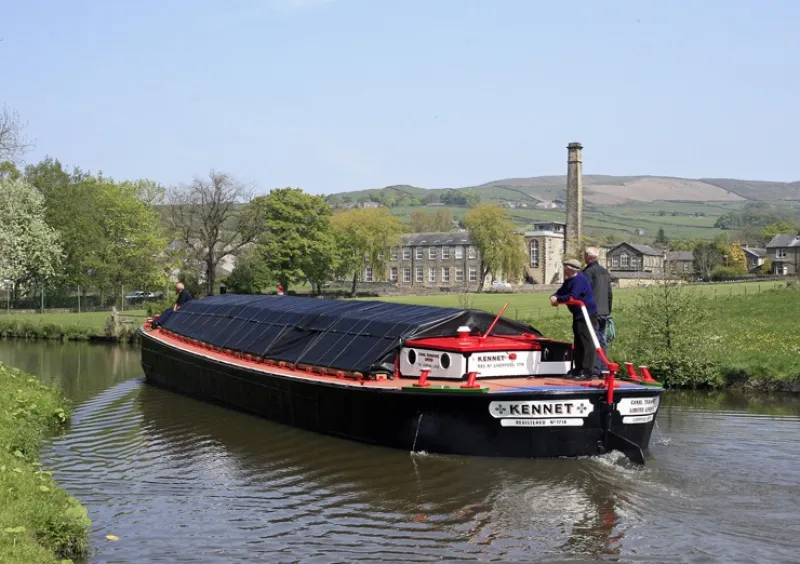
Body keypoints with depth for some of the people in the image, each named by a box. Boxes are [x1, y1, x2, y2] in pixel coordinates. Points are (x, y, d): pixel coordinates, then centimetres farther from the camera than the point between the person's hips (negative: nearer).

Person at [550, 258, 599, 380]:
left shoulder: (580, 280, -18)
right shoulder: (569, 280, 14)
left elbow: (572, 297, -26)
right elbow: (561, 292, 19)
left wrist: (558, 299, -12)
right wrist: (554, 297, -5)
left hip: (587, 314, -11)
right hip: (578, 315, 11)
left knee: (587, 343, -12)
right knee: (578, 343, 15)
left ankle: (587, 372, -14)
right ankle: (578, 369, 23)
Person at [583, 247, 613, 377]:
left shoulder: (588, 272, -11)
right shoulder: (605, 272, 16)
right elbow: (610, 294, 20)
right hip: (604, 312, 8)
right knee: (602, 339, 12)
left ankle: (595, 369, -10)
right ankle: (603, 368, 14)